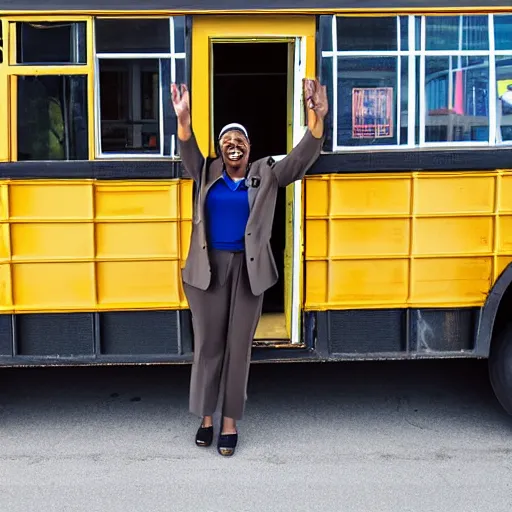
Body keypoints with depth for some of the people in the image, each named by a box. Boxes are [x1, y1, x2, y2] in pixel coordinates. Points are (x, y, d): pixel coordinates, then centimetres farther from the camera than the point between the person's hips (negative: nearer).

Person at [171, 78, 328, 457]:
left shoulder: (267, 175, 3)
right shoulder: (207, 173, 7)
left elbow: (302, 157, -7)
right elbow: (189, 154, -10)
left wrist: (316, 118, -23)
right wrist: (184, 117, -29)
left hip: (248, 269, 0)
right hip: (209, 268, 1)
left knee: (238, 346, 5)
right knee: (208, 344, 7)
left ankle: (230, 424, 16)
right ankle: (206, 419, 22)